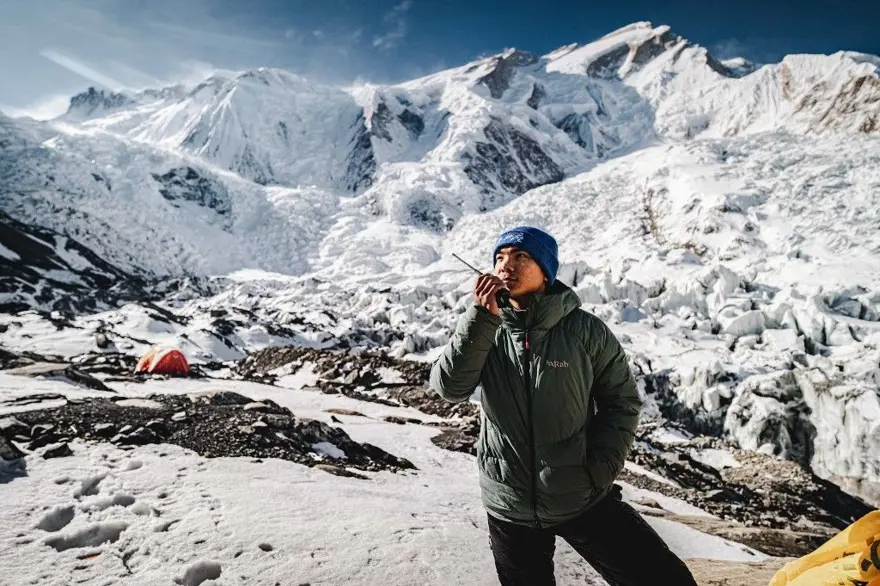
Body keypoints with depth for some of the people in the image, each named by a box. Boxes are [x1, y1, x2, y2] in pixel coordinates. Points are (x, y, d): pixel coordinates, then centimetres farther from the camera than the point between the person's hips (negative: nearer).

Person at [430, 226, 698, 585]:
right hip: (510, 507, 2)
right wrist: (482, 317, -26)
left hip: (584, 499, -1)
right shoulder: (483, 331, -6)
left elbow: (622, 402, -3)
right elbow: (449, 388, -19)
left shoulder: (585, 330, -11)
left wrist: (598, 471, -10)